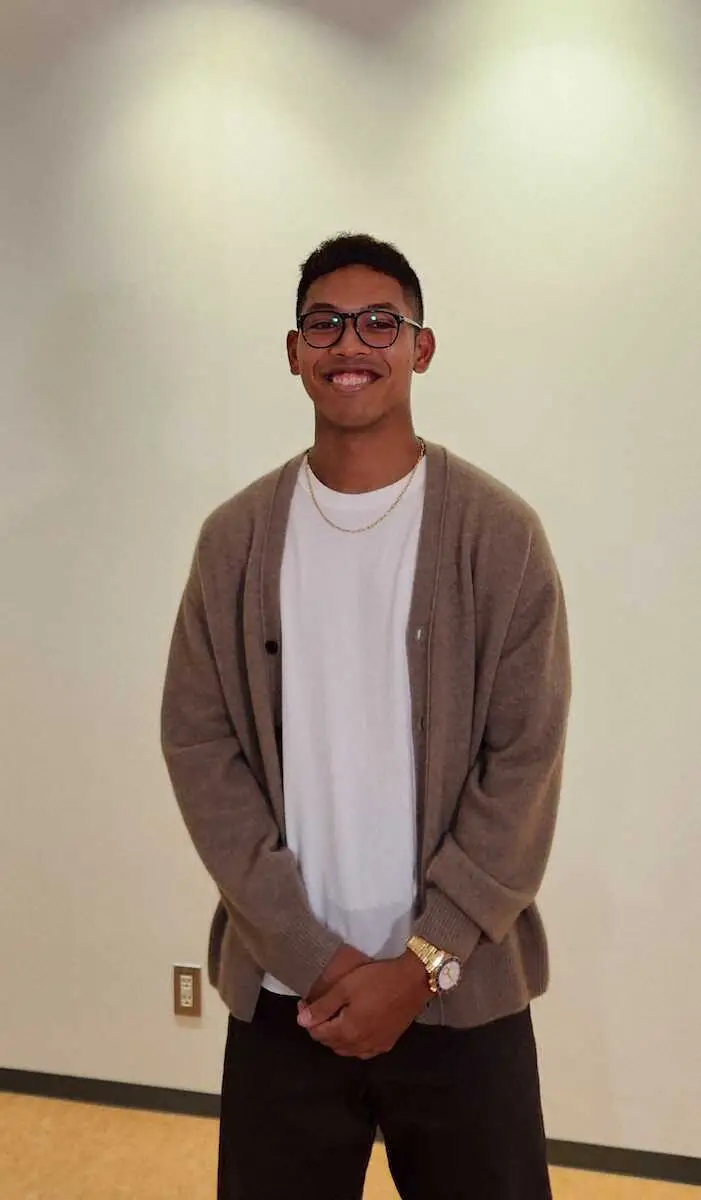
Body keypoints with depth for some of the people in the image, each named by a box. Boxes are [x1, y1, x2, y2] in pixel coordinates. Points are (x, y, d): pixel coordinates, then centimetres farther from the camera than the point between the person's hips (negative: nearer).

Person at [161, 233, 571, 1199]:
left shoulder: (500, 533, -7)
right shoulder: (236, 538, -1)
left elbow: (526, 763, -8)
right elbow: (199, 745, -3)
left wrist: (423, 960, -11)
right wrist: (309, 953, -9)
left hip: (463, 992, -1)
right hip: (282, 989, 2)